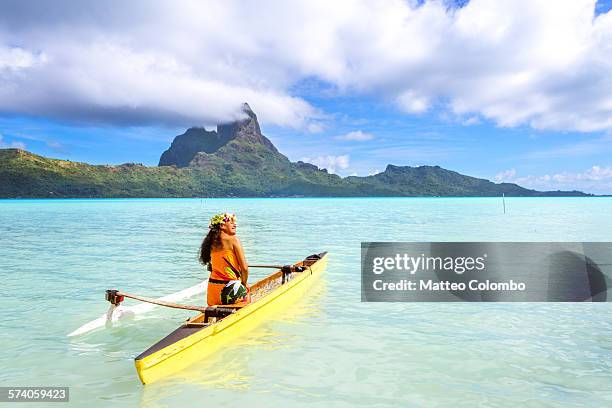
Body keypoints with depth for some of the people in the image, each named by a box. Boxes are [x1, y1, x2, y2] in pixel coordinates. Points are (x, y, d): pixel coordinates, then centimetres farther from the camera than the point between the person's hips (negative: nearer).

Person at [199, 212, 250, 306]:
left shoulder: (212, 242, 8)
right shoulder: (233, 240, -10)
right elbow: (244, 268, -13)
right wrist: (243, 285, 4)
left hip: (212, 288, 6)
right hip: (230, 288, -6)